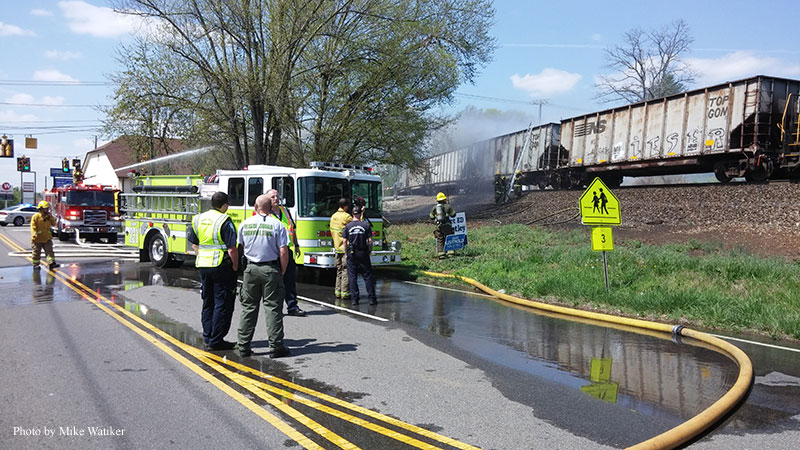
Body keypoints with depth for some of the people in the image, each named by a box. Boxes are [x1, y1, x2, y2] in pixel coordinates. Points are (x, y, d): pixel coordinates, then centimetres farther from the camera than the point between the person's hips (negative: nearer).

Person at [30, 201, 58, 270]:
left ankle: (51, 263, -9)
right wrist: (34, 233, -27)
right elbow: (33, 226, -12)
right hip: (37, 239, -4)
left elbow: (54, 224, 7)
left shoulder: (49, 217, 10)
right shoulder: (36, 216, -7)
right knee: (36, 252, 6)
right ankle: (35, 264, 18)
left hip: (47, 239, 4)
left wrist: (51, 217, -4)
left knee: (49, 251, -4)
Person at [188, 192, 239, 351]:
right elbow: (232, 249, -17)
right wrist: (235, 267, -7)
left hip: (203, 266, 7)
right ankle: (216, 341, 2)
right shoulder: (224, 221, -13)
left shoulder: (198, 219, 9)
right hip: (222, 266, -7)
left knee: (208, 303, 16)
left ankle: (207, 338, 20)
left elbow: (194, 245, 14)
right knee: (222, 304, 0)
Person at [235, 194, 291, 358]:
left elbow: (241, 248, 15)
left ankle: (243, 346, 15)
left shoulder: (245, 224, 4)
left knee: (248, 308, 11)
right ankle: (276, 347, 4)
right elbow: (283, 252, -10)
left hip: (251, 269, 3)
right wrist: (282, 271, 1)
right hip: (271, 269, -3)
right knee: (273, 308, 2)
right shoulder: (277, 225, -7)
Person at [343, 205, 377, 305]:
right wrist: (370, 251, 10)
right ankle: (372, 298, 4)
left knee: (352, 277, 6)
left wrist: (347, 253, 7)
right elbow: (370, 240, -4)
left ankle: (355, 298, 4)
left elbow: (345, 242, -3)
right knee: (368, 276, 5)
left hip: (351, 253, 1)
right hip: (363, 253, 0)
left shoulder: (347, 226, -1)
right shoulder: (366, 225, -3)